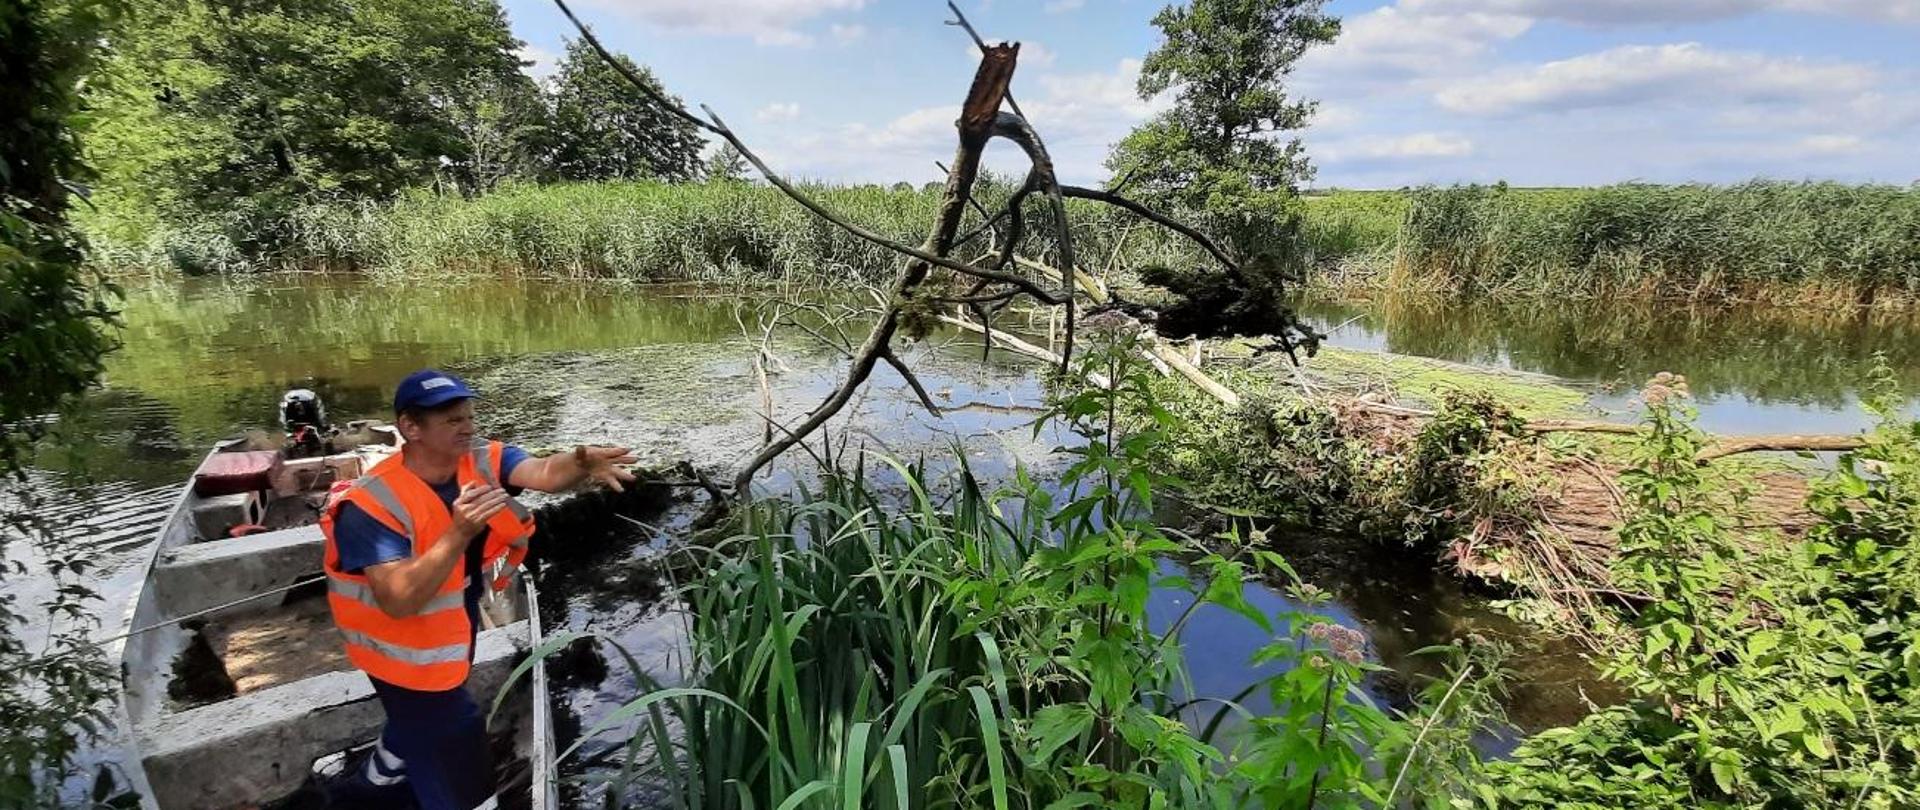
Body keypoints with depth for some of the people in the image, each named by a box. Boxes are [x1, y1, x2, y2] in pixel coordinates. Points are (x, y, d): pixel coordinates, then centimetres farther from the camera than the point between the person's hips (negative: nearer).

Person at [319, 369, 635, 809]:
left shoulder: (481, 459, -15)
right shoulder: (373, 505, -31)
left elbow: (546, 473, -34)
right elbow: (400, 601, -38)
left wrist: (582, 463, -57)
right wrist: (460, 532, -49)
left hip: (456, 626, 7)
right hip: (410, 651, -7)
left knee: (421, 719, 35)